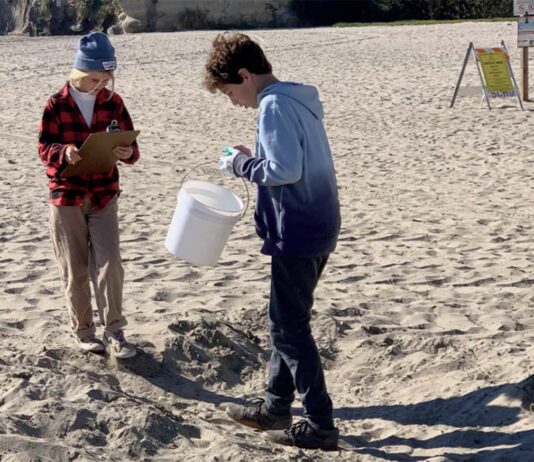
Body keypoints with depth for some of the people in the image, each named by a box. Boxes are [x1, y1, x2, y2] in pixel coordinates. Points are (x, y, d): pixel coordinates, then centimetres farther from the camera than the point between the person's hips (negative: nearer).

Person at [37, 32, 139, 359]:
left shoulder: (113, 102, -1)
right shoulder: (57, 105, -8)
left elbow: (129, 142, 1)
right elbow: (44, 148, -6)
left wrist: (128, 153, -24)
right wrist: (64, 153, -29)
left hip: (104, 195, 1)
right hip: (66, 196, -1)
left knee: (109, 264, -5)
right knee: (75, 270, 6)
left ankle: (114, 332, 3)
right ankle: (84, 331, 20)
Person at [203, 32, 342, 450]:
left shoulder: (274, 106, -16)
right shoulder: (298, 100, 14)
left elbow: (285, 171, -23)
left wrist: (243, 165, -7)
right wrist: (253, 159, 10)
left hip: (298, 233, -10)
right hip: (318, 228, 10)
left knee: (289, 329, 0)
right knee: (289, 322, 18)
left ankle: (321, 425, 6)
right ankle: (275, 406, 29)